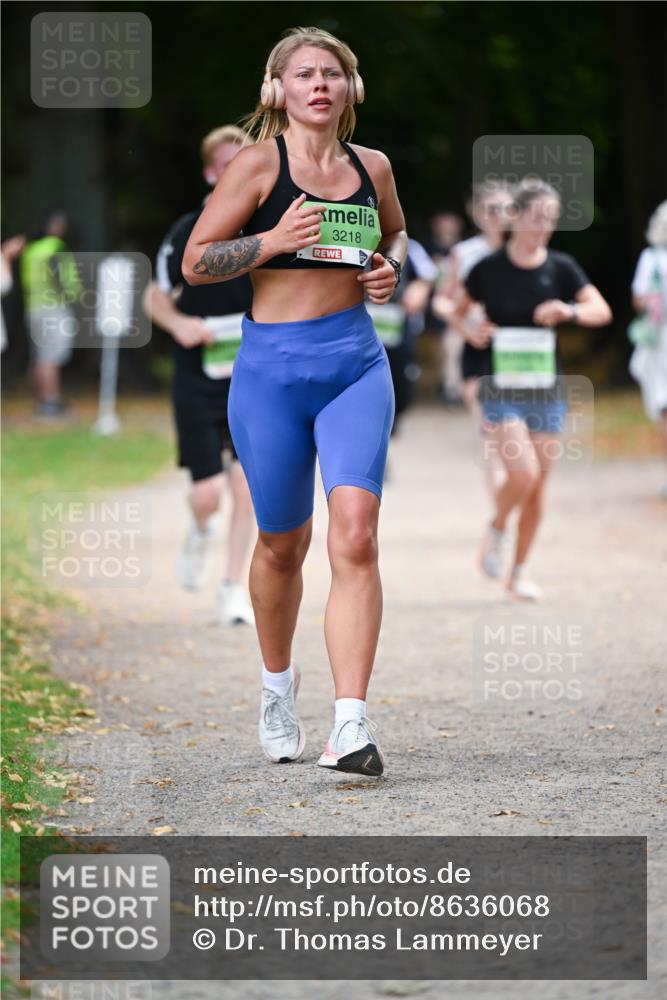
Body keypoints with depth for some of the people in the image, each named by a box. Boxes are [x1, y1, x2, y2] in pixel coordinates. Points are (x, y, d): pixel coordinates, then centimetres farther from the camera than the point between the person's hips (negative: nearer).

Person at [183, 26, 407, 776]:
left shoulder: (372, 168, 9)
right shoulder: (259, 163, -2)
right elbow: (194, 263, -2)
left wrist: (390, 268, 7)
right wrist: (274, 240, -16)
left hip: (356, 363, 2)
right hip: (272, 367, -2)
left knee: (355, 535, -16)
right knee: (283, 544, 10)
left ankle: (352, 724, -21)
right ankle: (277, 685, 38)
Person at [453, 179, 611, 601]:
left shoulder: (561, 268, 1)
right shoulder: (488, 269, -3)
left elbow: (602, 310, -8)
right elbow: (458, 312, 12)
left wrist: (570, 311, -27)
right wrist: (471, 332, -9)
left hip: (546, 391, 3)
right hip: (501, 391, -3)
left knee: (538, 485, 6)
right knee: (523, 473, -20)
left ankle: (519, 571, 21)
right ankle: (497, 530, 11)